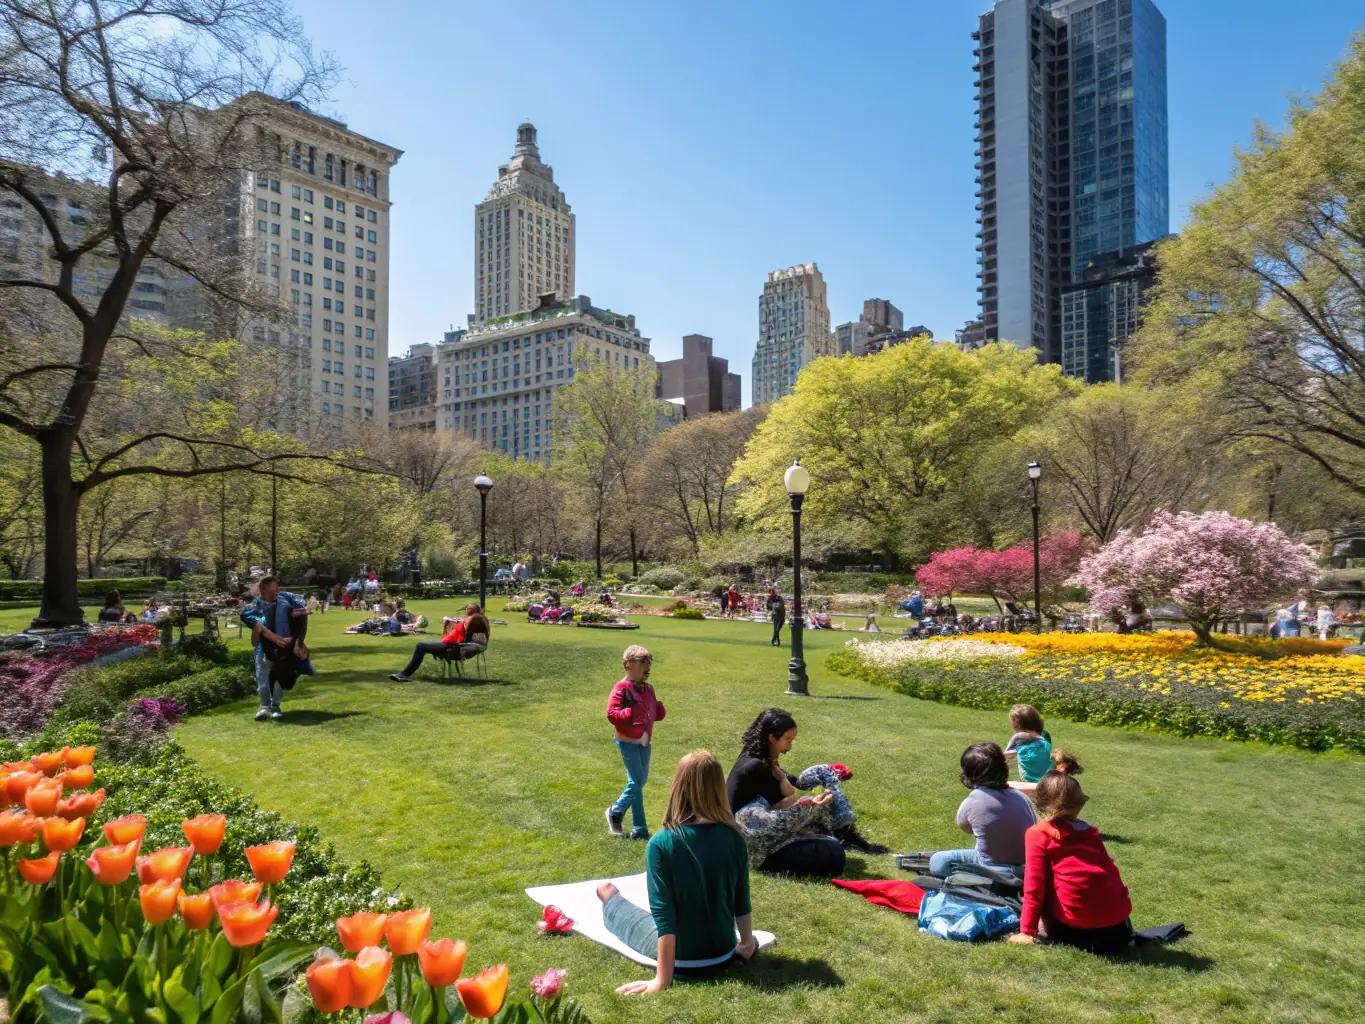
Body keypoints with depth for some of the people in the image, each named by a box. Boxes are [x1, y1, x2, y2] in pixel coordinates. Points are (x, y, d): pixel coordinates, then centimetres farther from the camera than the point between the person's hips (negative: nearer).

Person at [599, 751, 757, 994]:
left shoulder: (662, 843, -22)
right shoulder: (733, 838, -10)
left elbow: (664, 915, -21)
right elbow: (742, 901, 1)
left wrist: (662, 980, -16)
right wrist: (748, 943, 18)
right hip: (724, 956, 4)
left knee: (607, 891, 21)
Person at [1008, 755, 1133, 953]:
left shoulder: (1038, 834, 0)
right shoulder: (1090, 831, 16)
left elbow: (1034, 885, -5)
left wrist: (1027, 931, -3)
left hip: (1076, 923, -5)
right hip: (1116, 917, 5)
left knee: (1044, 926, 22)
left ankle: (1079, 941, -1)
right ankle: (1118, 933, 9)